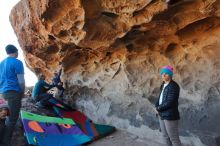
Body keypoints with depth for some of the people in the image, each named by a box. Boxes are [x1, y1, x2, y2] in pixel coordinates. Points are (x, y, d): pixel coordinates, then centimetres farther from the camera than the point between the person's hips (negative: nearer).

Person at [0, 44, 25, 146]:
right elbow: (21, 81, -14)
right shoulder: (17, 62, -10)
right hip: (13, 92, -9)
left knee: (11, 115, 22)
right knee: (13, 118, -5)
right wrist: (22, 92, 0)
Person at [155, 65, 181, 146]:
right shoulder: (163, 85, 11)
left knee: (173, 138, -1)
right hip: (162, 115, 9)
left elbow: (169, 102, -22)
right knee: (165, 136, 18)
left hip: (170, 116, -9)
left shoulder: (173, 86, -17)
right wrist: (156, 106, -2)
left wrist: (158, 108, -11)